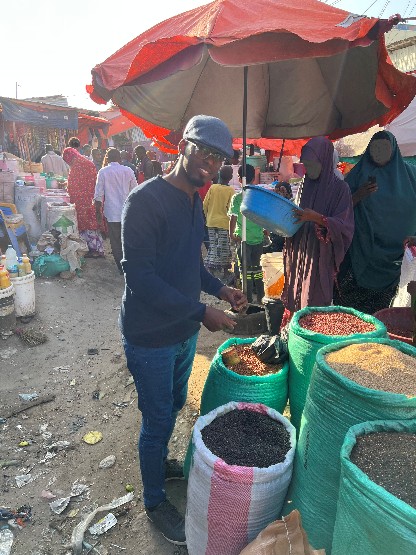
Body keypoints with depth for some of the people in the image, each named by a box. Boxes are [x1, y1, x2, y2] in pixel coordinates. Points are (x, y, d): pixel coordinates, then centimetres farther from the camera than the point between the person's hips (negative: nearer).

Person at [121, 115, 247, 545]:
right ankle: (154, 501, 36)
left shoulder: (194, 202, 7)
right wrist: (201, 312, -25)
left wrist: (219, 289, 4)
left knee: (173, 407, 25)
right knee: (158, 420, 10)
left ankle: (159, 462, 53)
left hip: (184, 331, 8)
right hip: (150, 336, -8)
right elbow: (141, 278, -26)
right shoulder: (145, 200, -21)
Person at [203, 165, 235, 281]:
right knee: (225, 248, 6)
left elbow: (205, 205, -1)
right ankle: (225, 272, 14)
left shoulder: (212, 187, -1)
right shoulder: (230, 190, -8)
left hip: (211, 222, 3)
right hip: (224, 223, -3)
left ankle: (211, 270, 15)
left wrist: (208, 217, 14)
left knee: (213, 246, 12)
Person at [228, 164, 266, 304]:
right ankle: (260, 298, 21)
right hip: (258, 238, 4)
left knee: (246, 269, 2)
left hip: (243, 238, -4)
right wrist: (265, 231, 22)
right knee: (256, 267, 15)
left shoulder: (237, 197, -9)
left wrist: (231, 234, 0)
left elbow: (233, 218, -11)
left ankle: (248, 299, 5)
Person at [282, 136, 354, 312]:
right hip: (299, 254, 5)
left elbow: (343, 225, -10)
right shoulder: (305, 186, 13)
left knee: (314, 306, -5)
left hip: (321, 256, -5)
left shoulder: (339, 188, -3)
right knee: (296, 302, 8)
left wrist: (317, 218, -23)